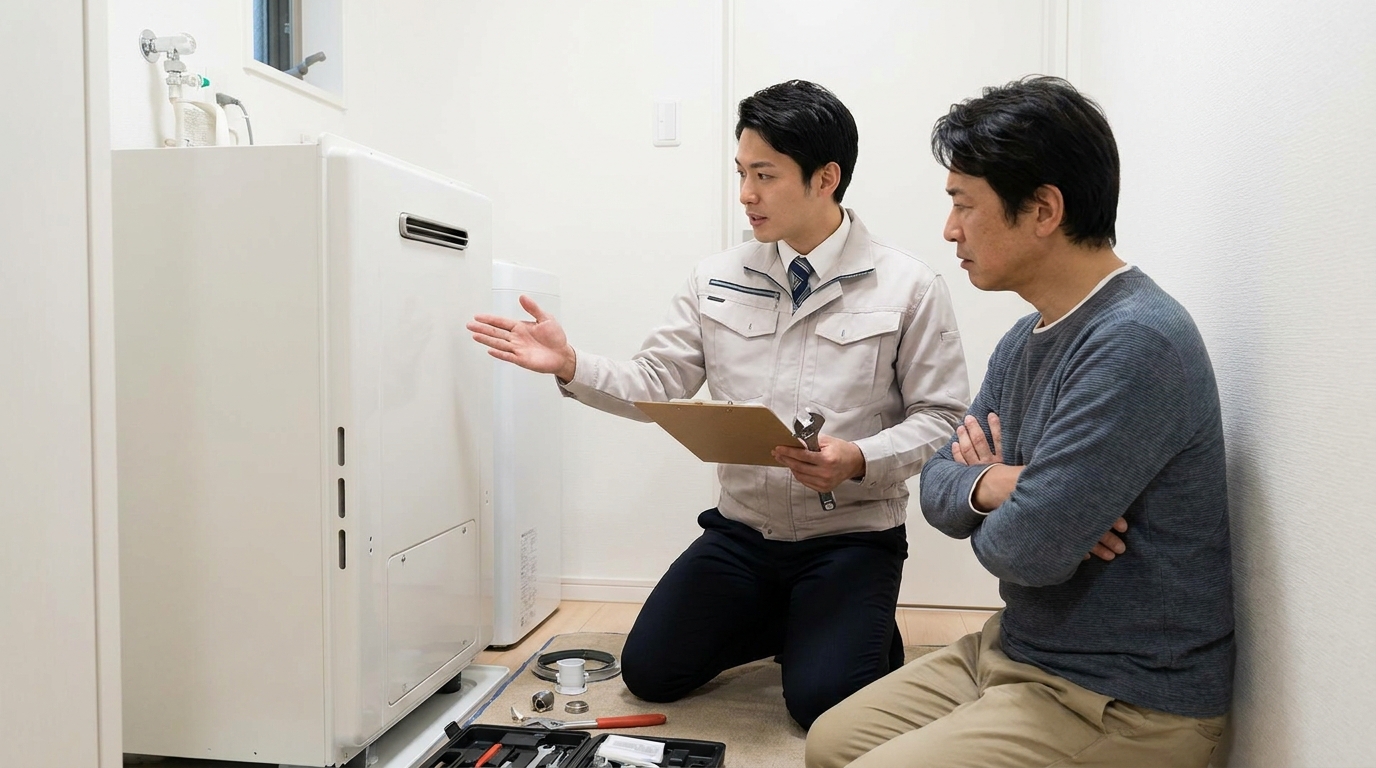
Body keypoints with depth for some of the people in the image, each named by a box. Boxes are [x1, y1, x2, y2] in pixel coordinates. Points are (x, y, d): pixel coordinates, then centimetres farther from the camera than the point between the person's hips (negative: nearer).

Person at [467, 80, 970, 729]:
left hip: (852, 536, -3)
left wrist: (860, 459, -23)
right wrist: (571, 366, -16)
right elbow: (656, 385, 0)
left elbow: (942, 418, -6)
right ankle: (786, 623, 20)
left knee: (821, 701, -20)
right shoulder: (718, 279, 2)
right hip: (742, 528, 4)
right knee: (648, 671, -5)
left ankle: (862, 633, 15)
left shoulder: (909, 287, -7)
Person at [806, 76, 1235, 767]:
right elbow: (939, 483, 9)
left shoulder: (1134, 344, -26)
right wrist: (989, 486, -15)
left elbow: (1027, 550, -29)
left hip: (1119, 705, -8)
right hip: (1016, 649, 9)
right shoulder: (1026, 340, 6)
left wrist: (991, 486, -5)